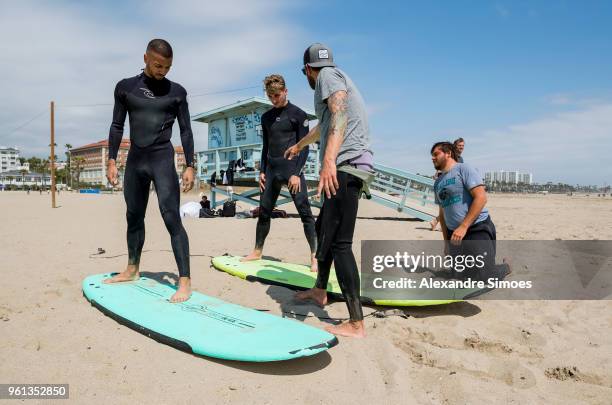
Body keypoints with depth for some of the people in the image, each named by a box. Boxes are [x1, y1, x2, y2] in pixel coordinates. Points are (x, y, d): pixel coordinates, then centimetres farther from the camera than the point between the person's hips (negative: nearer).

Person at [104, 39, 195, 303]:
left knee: (171, 218, -11)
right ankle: (132, 269, 29)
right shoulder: (125, 87, 7)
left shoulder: (176, 91, 2)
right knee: (134, 217, 14)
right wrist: (111, 160, 2)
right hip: (135, 159, 4)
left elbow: (186, 130, 2)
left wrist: (189, 166, -4)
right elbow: (117, 126, 9)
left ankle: (184, 280, -12)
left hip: (163, 159, -3)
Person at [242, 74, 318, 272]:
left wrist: (296, 173, -15)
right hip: (271, 170, 6)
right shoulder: (266, 117, 14)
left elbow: (304, 147, -7)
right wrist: (262, 171, 9)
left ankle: (315, 256, -6)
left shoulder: (298, 114, -2)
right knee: (264, 211, 8)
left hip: (292, 169, -5)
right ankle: (257, 251, 21)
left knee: (305, 212, -9)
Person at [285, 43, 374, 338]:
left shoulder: (329, 75, 1)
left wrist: (329, 160, -34)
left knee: (338, 242, -13)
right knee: (324, 228, 22)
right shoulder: (337, 77, 31)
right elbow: (322, 127, 47)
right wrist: (299, 145, 64)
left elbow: (340, 115, -20)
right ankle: (320, 291, 37)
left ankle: (356, 324, -13)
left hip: (346, 167, -10)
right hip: (352, 168, 10)